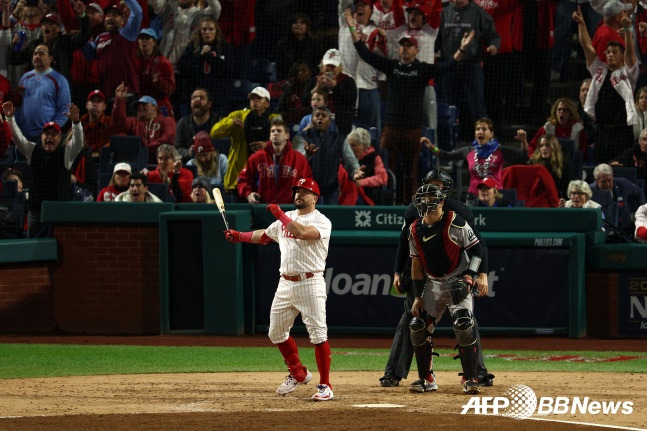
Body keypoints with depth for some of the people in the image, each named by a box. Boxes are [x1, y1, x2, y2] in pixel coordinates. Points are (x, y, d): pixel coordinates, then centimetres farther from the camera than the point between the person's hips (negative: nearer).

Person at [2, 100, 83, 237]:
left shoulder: (66, 153, 3)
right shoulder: (32, 151, 10)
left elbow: (78, 141, -13)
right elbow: (17, 137, 1)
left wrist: (76, 122, -32)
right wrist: (9, 118, -15)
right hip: (36, 209, 2)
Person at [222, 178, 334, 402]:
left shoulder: (321, 221, -7)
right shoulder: (286, 218, 15)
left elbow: (303, 233, -27)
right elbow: (265, 236, 28)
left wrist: (279, 214, -21)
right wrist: (238, 236, 19)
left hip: (310, 284, -8)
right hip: (285, 284, 8)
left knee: (318, 334, -11)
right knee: (276, 333, 12)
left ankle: (325, 385, -5)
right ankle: (298, 374, 30)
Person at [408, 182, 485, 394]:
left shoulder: (454, 223, -13)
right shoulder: (415, 230, 3)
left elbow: (476, 249, -10)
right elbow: (416, 265, 10)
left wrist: (469, 275, -21)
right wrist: (418, 296, 6)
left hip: (458, 283, -6)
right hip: (432, 284, 6)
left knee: (464, 325, -21)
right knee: (418, 327, -1)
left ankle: (471, 379, -13)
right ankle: (427, 379, 12)